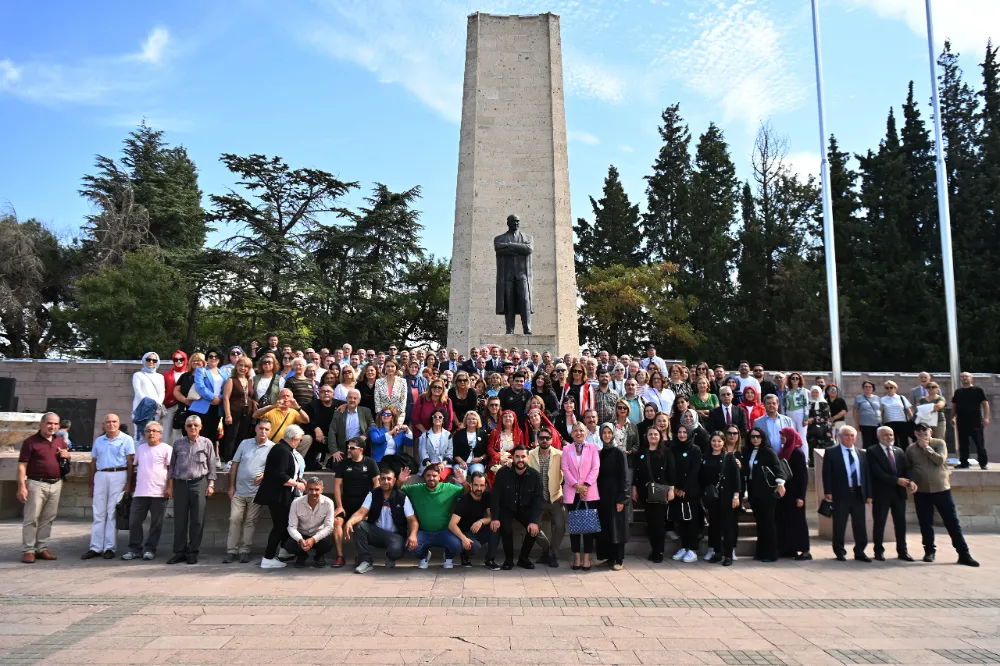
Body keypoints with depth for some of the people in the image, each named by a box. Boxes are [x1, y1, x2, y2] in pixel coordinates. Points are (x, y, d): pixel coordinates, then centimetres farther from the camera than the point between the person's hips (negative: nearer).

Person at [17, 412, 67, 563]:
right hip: (37, 484, -6)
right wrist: (22, 486, -17)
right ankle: (28, 550, 2)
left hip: (56, 484, 6)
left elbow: (65, 455, 28)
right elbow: (22, 466, -9)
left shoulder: (59, 441, 12)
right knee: (31, 518, -3)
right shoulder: (31, 442, -6)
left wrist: (67, 455, 2)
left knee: (48, 518, 9)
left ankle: (42, 548, 16)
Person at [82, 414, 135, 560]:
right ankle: (95, 547, 8)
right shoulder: (98, 441, 16)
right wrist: (91, 484, 13)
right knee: (98, 513, 5)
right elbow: (93, 463, 18)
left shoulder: (126, 439, 1)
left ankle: (110, 547, 3)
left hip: (118, 475, -4)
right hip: (100, 476, 4)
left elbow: (130, 462, -3)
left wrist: (128, 483, -10)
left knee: (112, 513, -2)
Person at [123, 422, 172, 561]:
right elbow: (135, 467, 21)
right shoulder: (140, 448, 15)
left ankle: (150, 549, 13)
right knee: (134, 521, 5)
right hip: (140, 492, 5)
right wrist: (131, 485, 15)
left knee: (156, 523, 3)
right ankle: (135, 549, 16)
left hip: (159, 492, -5)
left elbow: (171, 469, -5)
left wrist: (169, 488, -11)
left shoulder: (166, 449, -2)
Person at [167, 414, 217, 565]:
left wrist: (211, 484, -3)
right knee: (180, 519, 4)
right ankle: (180, 552, 12)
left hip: (199, 483, -2)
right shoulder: (178, 442, 9)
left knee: (197, 520, 0)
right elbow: (172, 464, 12)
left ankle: (193, 552, 8)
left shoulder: (207, 443, 3)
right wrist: (170, 485, 8)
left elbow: (211, 466, 4)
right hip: (180, 484, 2)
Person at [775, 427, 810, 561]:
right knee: (784, 520, 8)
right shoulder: (784, 451, 10)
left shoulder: (798, 453, -11)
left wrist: (800, 496, -17)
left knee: (797, 521, -1)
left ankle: (805, 551, 7)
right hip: (784, 492, 7)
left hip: (794, 493, -7)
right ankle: (788, 549, 16)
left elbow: (803, 476, -14)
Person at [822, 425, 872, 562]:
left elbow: (867, 475, 11)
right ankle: (840, 552, 16)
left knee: (860, 525, 8)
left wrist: (868, 494, 6)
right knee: (839, 525, 4)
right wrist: (828, 492, -11)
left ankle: (859, 552, 18)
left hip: (859, 494, 4)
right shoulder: (831, 452, -1)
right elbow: (827, 473, -4)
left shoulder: (862, 454, 11)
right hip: (841, 494, -3)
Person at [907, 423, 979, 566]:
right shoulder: (910, 450, 5)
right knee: (926, 524, 7)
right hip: (921, 492, 2)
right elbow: (907, 469, 14)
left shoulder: (939, 443, 1)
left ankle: (964, 554, 5)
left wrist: (926, 447, -13)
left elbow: (940, 460, -15)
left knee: (952, 522, -1)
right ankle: (929, 551, 21)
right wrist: (911, 482, 2)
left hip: (941, 489, -1)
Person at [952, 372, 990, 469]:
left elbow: (985, 404, -3)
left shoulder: (978, 390, 1)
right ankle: (964, 463, 11)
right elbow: (955, 406, 17)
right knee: (963, 444, 6)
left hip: (976, 421, -4)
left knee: (979, 443, -3)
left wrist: (986, 417, -12)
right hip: (962, 422, 4)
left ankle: (983, 463, 3)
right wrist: (952, 417, 8)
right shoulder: (958, 392, 13)